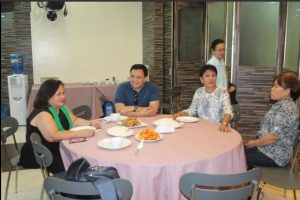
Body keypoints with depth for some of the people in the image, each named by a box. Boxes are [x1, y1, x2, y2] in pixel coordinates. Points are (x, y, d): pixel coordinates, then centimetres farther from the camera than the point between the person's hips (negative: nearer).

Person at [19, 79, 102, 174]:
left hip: (57, 150, 8)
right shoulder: (42, 114, -22)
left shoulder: (62, 108, 6)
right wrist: (80, 133, -36)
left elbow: (74, 120, 12)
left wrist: (90, 123, -7)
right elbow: (53, 136, -34)